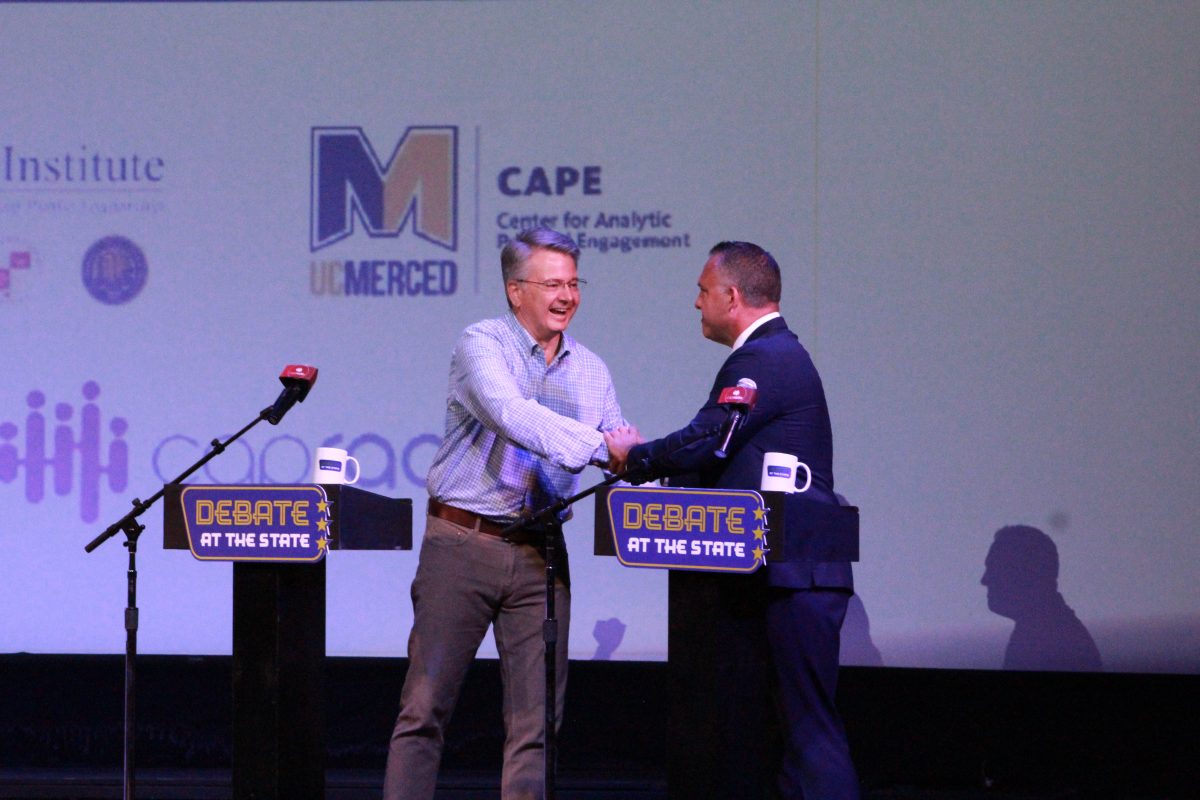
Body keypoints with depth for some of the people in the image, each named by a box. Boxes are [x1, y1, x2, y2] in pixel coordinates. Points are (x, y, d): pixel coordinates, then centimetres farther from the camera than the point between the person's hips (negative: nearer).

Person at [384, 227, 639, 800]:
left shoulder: (590, 371, 14)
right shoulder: (482, 344, -4)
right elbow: (510, 414, -22)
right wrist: (597, 445, -28)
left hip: (541, 556, 5)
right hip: (463, 540, -5)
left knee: (537, 719, 1)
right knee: (426, 705, -4)